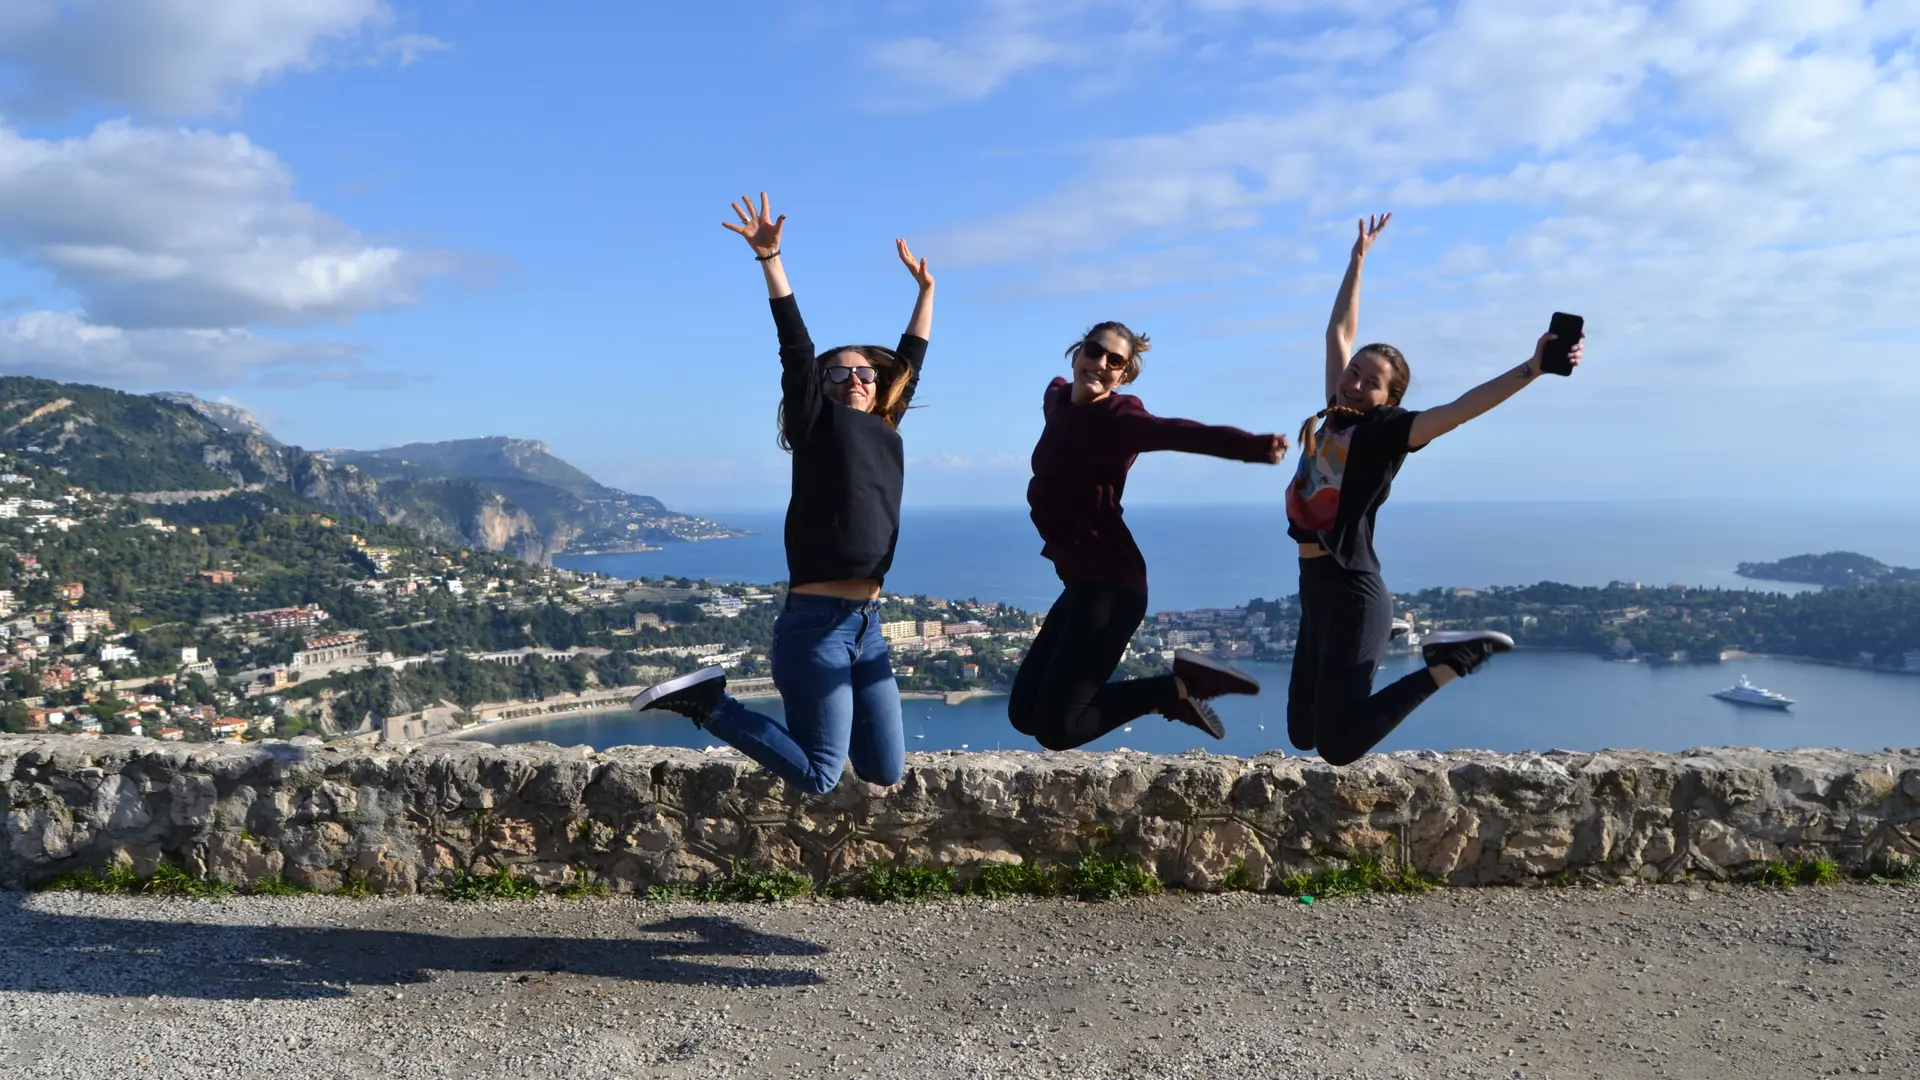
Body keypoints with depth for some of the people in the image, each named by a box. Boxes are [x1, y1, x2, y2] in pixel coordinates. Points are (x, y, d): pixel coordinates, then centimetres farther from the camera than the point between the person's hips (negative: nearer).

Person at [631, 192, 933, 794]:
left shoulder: (886, 433, 17)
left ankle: (824, 715, 32)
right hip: (817, 623, -6)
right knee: (817, 779, -4)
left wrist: (925, 291, 34)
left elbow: (910, 361, 27)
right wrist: (769, 258, -14)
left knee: (885, 772, 9)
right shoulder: (818, 421, 2)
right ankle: (704, 701, 9)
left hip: (867, 625, 7)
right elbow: (795, 346, -7)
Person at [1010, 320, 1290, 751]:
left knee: (1055, 727, -7)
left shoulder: (1117, 417, -16)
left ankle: (1175, 689, 7)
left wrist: (1255, 446, -51)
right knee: (1024, 712, 14)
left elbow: (1179, 433, -36)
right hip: (1083, 582, 9)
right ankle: (1176, 687, 17)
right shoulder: (1057, 398, 7)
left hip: (1108, 587, -9)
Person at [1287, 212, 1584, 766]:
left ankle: (1445, 664, 3)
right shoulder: (1336, 412, 11)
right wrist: (1358, 258, 28)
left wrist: (1532, 368, -33)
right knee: (1302, 734, 15)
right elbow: (1339, 331, 22)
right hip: (1315, 588, 7)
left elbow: (1461, 408, -20)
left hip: (1352, 593, -7)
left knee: (1337, 747, -10)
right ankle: (1377, 643, 30)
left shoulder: (1386, 429, -7)